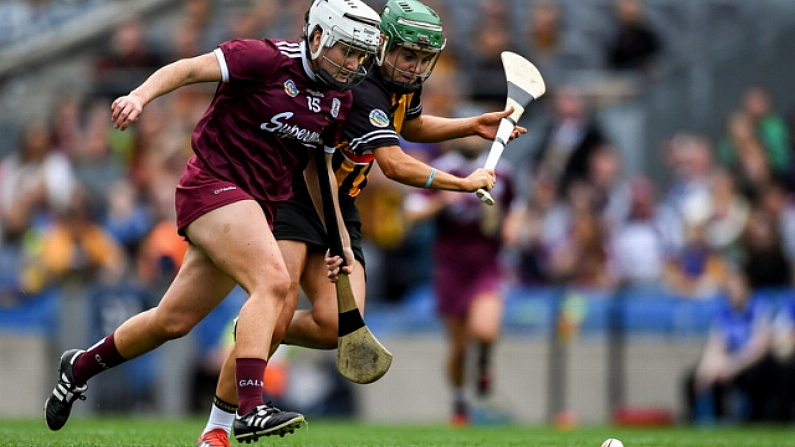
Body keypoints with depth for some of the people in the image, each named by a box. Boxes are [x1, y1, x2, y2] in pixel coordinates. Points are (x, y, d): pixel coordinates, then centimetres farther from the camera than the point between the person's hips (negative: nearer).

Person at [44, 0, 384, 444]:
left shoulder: (340, 100, 9)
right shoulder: (269, 59, -13)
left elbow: (318, 167, 21)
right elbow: (188, 69, -15)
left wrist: (340, 236, 18)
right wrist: (141, 95, -32)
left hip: (257, 206, 8)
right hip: (214, 185, -8)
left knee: (174, 321, 11)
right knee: (273, 283, -27)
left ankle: (81, 366, 33)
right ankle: (250, 411, -32)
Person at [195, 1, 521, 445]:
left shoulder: (405, 83, 5)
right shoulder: (363, 89, -24)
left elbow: (411, 126, 28)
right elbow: (396, 165, -28)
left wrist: (474, 125, 17)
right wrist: (466, 183, -19)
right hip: (291, 197, -8)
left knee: (338, 327, -12)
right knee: (276, 318, -19)